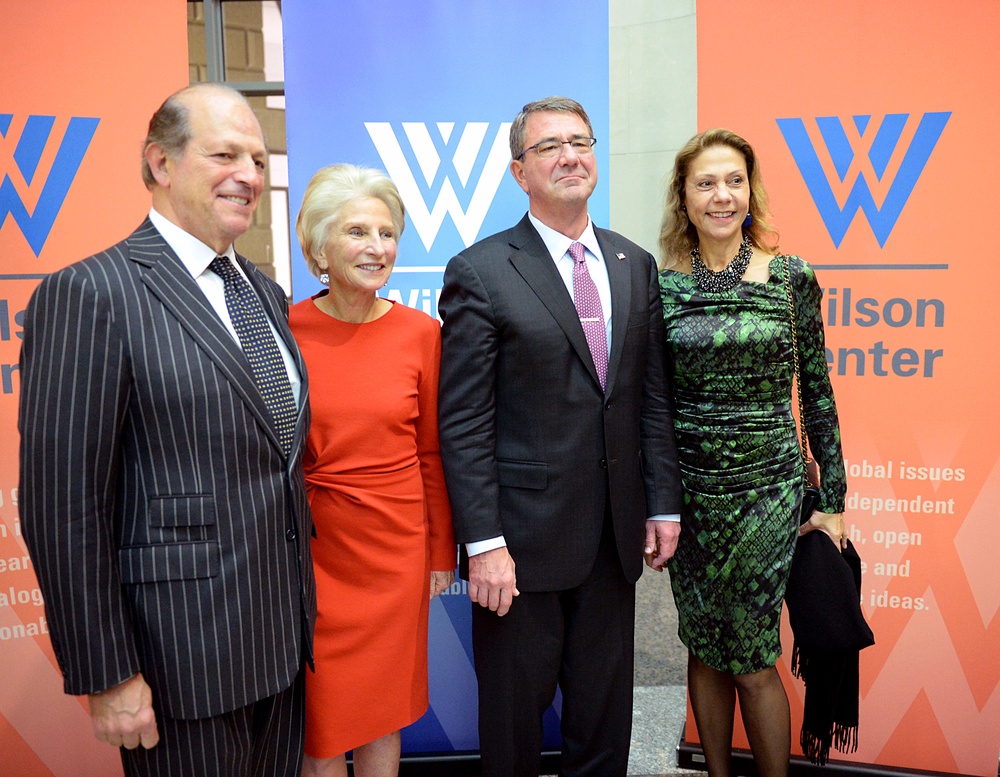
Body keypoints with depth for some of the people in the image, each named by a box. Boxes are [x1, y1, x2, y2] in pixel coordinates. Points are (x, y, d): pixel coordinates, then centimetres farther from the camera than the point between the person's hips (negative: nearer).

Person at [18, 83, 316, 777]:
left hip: (284, 635, 7)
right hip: (180, 652, -7)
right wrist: (105, 675, -13)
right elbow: (64, 505, -15)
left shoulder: (267, 294, 10)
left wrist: (302, 604, 13)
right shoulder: (89, 294, -13)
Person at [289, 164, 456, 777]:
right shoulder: (284, 330, -7)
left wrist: (441, 552, 7)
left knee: (385, 706, 17)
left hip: (396, 544, 1)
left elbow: (430, 451, 3)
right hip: (311, 547, -1)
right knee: (320, 714, 12)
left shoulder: (421, 331, -3)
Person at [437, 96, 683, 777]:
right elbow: (464, 423, -11)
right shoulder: (480, 272, -8)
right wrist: (484, 544, -15)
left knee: (604, 711, 19)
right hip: (524, 538, -4)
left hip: (615, 537, 5)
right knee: (515, 713, 14)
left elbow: (654, 397, 10)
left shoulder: (636, 266, 8)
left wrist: (663, 504, 6)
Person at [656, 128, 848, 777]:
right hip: (688, 491, 2)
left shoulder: (793, 277, -3)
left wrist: (834, 499, 2)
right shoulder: (661, 285, -1)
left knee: (753, 662, 5)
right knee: (705, 651, 16)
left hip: (767, 488, -1)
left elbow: (817, 392, 2)